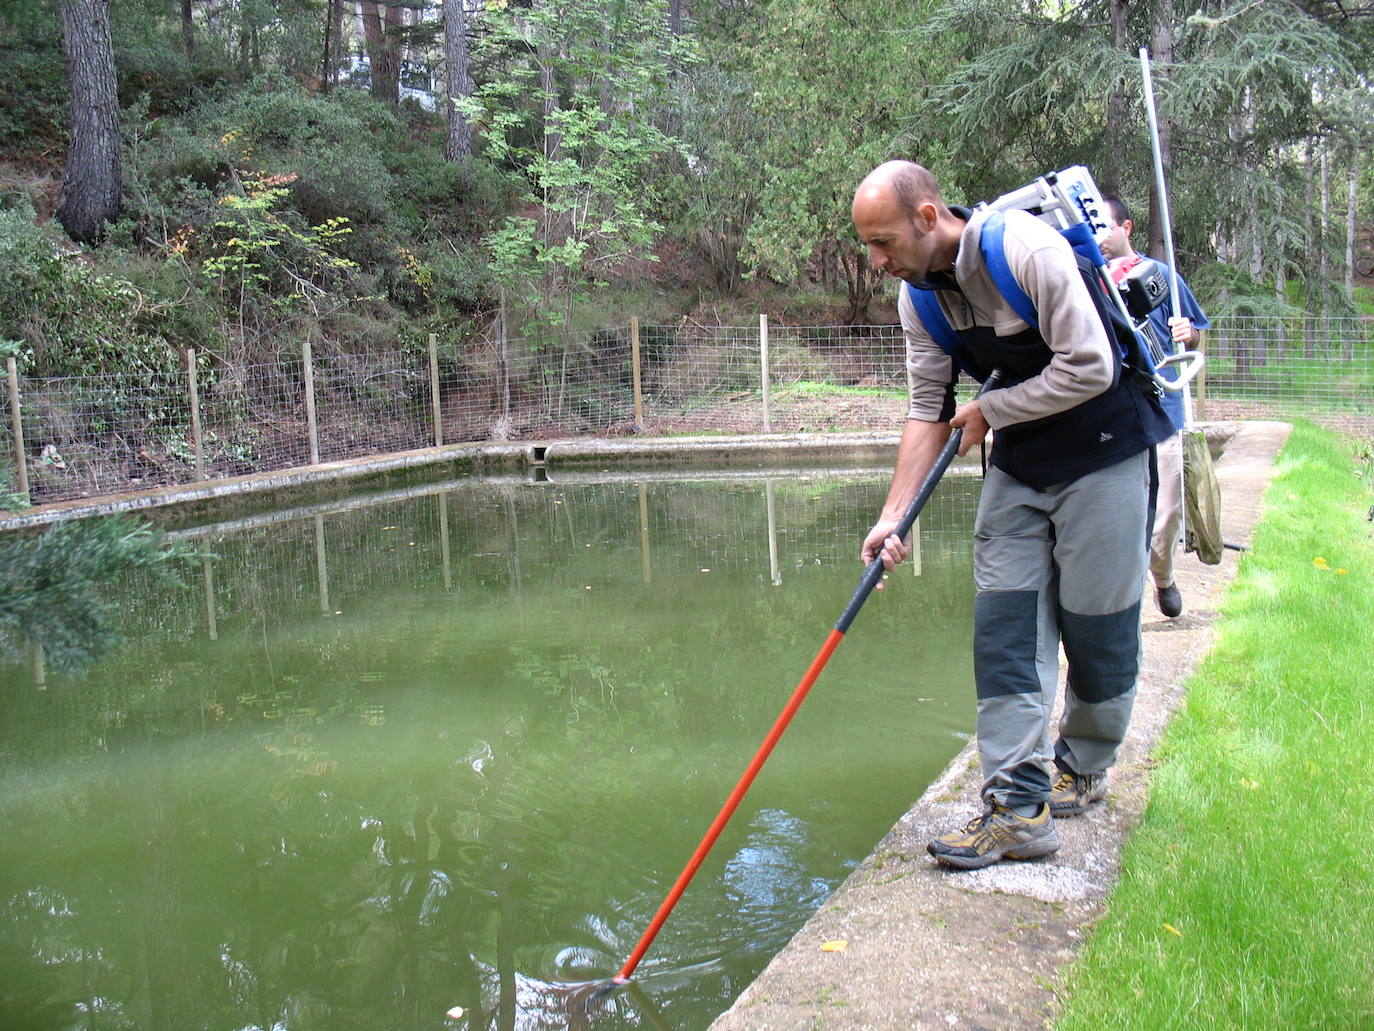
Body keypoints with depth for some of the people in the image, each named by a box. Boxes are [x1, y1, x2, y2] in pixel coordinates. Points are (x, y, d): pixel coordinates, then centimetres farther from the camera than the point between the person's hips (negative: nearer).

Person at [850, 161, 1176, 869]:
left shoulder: (1027, 249, -24)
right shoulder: (919, 294, -2)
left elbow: (1090, 369, -25)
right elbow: (929, 410, 1)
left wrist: (989, 412, -14)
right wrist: (894, 513, -8)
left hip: (1104, 451, -6)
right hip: (1018, 464, 6)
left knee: (1096, 625, 1)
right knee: (1005, 625, -3)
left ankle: (1083, 771, 25)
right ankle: (1018, 806, -1)